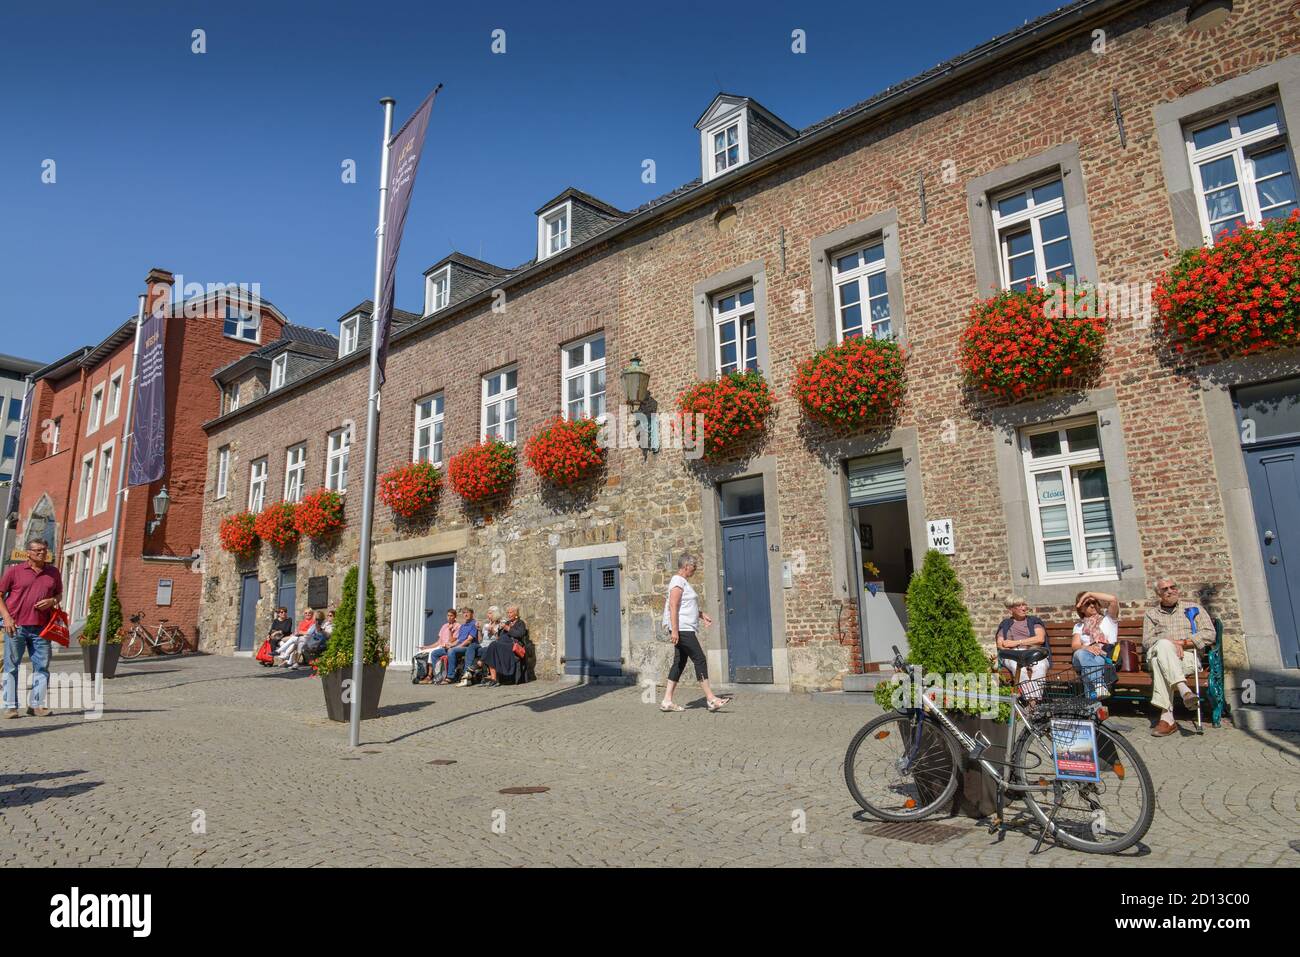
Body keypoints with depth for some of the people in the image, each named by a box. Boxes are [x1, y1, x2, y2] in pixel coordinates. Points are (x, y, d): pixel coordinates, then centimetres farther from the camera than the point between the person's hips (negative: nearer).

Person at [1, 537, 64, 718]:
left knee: (42, 666, 2)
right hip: (16, 626, -3)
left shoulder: (53, 573, 11)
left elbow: (59, 594, 21)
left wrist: (52, 601, -2)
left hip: (41, 628, 3)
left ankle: (36, 704, 10)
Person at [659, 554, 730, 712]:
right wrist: (674, 630, -25)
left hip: (686, 629, 10)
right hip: (682, 628, -10)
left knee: (679, 663, 7)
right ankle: (711, 699, -8)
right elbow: (673, 605, -19)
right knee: (700, 659, -10)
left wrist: (702, 615, 19)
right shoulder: (678, 581, -10)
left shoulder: (684, 582, 21)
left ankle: (667, 701, 8)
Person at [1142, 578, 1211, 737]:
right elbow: (1147, 641, 9)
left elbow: (1209, 634, 6)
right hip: (1157, 655, 1)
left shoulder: (1193, 608, 20)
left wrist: (1182, 642, -8)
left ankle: (1167, 718, -48)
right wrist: (1171, 643, -11)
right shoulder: (1151, 613, 23)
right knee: (1163, 645, -39)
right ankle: (1184, 690, -54)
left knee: (1160, 663, -38)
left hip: (1187, 657, -1)